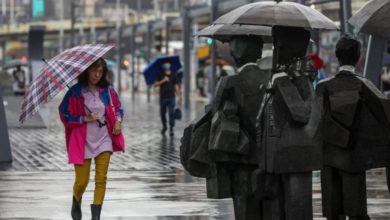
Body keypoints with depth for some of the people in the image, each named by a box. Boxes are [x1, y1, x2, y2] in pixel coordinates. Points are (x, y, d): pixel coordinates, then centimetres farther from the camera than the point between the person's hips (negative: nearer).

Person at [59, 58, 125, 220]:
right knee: (82, 181, 1)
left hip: (104, 140, 3)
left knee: (101, 179, -4)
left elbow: (118, 107, 17)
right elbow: (65, 116, -6)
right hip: (83, 141, -3)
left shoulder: (107, 90, 3)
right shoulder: (75, 92, -8)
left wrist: (118, 121, -1)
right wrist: (85, 119, -15)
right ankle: (76, 202, 35)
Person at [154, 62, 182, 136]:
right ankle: (164, 127, 31)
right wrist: (163, 81, -18)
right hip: (163, 97, 1)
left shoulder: (173, 76, 2)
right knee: (162, 113, 10)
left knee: (171, 113, -9)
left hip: (171, 97, -1)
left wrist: (179, 97, 0)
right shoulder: (160, 76, 3)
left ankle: (171, 129, -6)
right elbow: (155, 84, -4)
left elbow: (176, 86, 4)